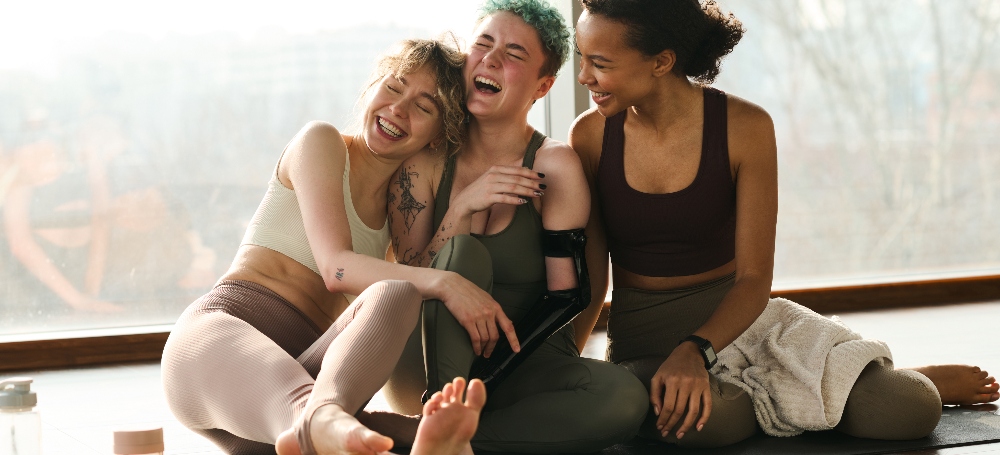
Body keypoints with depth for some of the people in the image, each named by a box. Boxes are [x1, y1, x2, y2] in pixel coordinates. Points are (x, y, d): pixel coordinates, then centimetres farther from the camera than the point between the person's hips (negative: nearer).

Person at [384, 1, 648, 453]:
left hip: (511, 371, 1)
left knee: (623, 396, -29)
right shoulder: (424, 160, -1)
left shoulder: (553, 166, -5)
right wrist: (462, 207, -18)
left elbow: (565, 300, -5)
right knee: (464, 252, -27)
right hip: (425, 374, -1)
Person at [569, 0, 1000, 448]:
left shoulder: (744, 127, -9)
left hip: (733, 318, -1)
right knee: (699, 418, -38)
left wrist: (695, 350, -29)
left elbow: (754, 278, -11)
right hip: (641, 335, 1)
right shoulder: (590, 136, -5)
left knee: (908, 410, -22)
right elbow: (591, 277, 1)